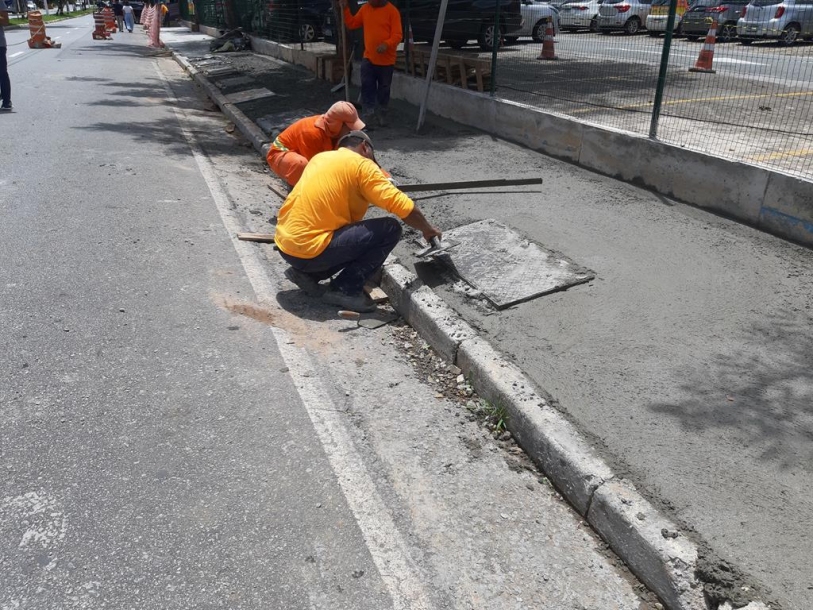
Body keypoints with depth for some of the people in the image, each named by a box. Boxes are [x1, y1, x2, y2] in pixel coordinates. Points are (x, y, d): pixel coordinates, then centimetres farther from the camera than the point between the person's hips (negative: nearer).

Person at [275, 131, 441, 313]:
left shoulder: (321, 158, 18)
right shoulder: (361, 165, -4)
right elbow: (402, 206, -8)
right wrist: (427, 229, 9)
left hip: (284, 245, 9)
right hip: (308, 249, -8)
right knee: (390, 229, -4)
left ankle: (306, 273, 14)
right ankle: (345, 290, -3)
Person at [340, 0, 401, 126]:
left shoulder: (392, 11, -10)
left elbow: (398, 35, -15)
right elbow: (352, 24, 14)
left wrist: (386, 44, -31)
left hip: (386, 59, -3)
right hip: (368, 57, 4)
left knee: (384, 88, 9)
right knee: (366, 85, -2)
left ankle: (382, 113, 22)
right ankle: (368, 110, 5)